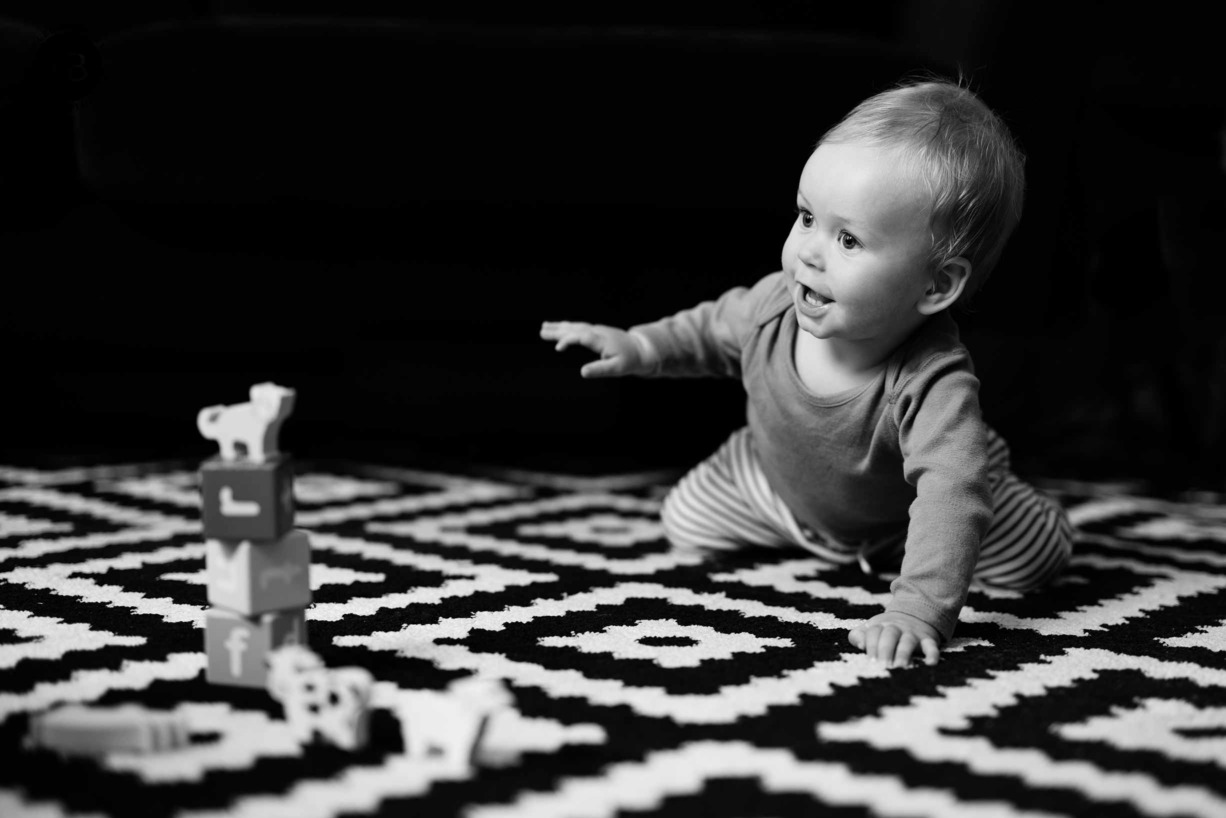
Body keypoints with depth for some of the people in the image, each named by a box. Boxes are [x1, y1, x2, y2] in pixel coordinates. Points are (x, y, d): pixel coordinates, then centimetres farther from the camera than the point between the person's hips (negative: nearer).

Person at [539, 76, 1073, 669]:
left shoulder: (935, 385, -48)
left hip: (901, 517, -4)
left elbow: (951, 499, -60)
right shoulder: (779, 303, -30)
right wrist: (640, 348, -11)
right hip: (777, 482, 4)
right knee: (686, 524, 11)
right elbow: (719, 330, -4)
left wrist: (919, 609, -72)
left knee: (1038, 554, -9)